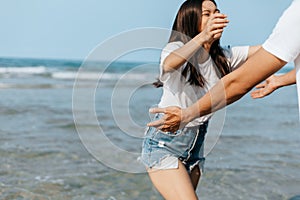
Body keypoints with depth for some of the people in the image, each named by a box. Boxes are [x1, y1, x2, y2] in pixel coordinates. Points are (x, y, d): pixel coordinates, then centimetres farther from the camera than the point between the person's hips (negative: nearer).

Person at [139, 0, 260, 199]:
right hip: (164, 144, -6)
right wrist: (203, 36, -53)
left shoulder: (223, 58, 4)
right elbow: (169, 63, -38)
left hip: (195, 147, 6)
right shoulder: (176, 48, -13)